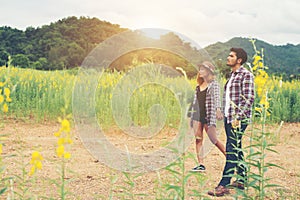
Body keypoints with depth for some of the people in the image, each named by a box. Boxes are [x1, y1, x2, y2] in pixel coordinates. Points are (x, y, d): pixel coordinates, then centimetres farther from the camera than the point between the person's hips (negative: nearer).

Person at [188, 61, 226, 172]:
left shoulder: (214, 84, -3)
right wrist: (191, 114, 20)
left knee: (214, 140, -4)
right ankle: (200, 164, 5)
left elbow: (217, 98, -18)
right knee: (198, 139, 2)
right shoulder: (199, 85, 16)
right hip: (197, 114, 7)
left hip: (208, 115, -7)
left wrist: (218, 109, -34)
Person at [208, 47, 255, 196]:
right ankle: (241, 180, 22)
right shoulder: (232, 75, 18)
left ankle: (223, 185, -11)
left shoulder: (246, 75, -9)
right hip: (228, 117, 9)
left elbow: (249, 98, -16)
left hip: (238, 119, -9)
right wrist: (223, 112, 17)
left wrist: (238, 117, -21)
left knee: (231, 151, -10)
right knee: (236, 150, 13)